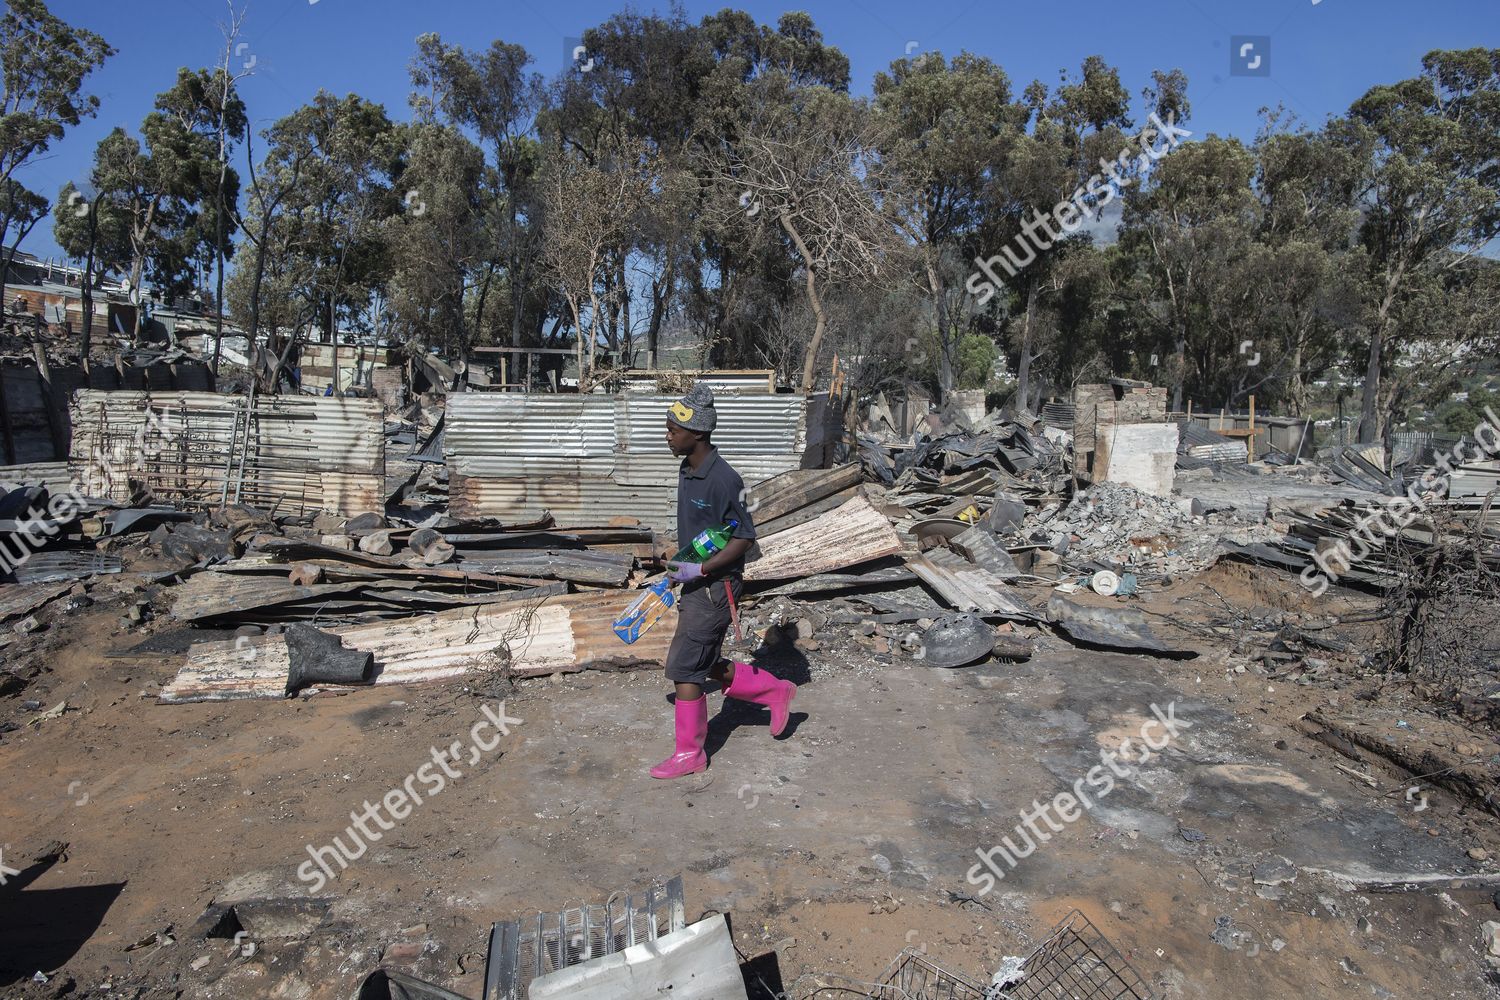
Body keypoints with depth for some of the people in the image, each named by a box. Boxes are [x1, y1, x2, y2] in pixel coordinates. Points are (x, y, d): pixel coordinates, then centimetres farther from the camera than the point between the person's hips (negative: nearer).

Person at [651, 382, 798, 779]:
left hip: (715, 586, -9)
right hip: (696, 584, 9)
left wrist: (700, 570, -23)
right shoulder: (687, 471, 7)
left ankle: (689, 753, 15)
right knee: (707, 665, 16)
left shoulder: (723, 479, -22)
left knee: (685, 667, -2)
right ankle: (776, 691, 33)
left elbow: (744, 536, -19)